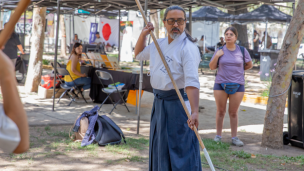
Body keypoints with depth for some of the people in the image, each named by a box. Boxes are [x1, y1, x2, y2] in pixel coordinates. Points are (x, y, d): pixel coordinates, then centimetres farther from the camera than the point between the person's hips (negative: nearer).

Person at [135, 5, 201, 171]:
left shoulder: (188, 48, -16)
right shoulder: (158, 44, 9)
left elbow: (192, 82, -27)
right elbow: (139, 54, 28)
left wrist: (194, 112, -37)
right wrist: (143, 34, 11)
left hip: (178, 104, -8)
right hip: (159, 103, 8)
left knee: (181, 149, -6)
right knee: (160, 148, 18)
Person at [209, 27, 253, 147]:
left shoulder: (242, 50, 2)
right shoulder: (220, 50, 2)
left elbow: (249, 65, 14)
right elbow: (212, 67, 3)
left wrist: (238, 69, 6)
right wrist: (216, 56, -11)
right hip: (220, 84, 0)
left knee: (233, 112, 4)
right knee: (220, 111, 6)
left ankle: (234, 138, 11)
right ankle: (218, 136, 16)